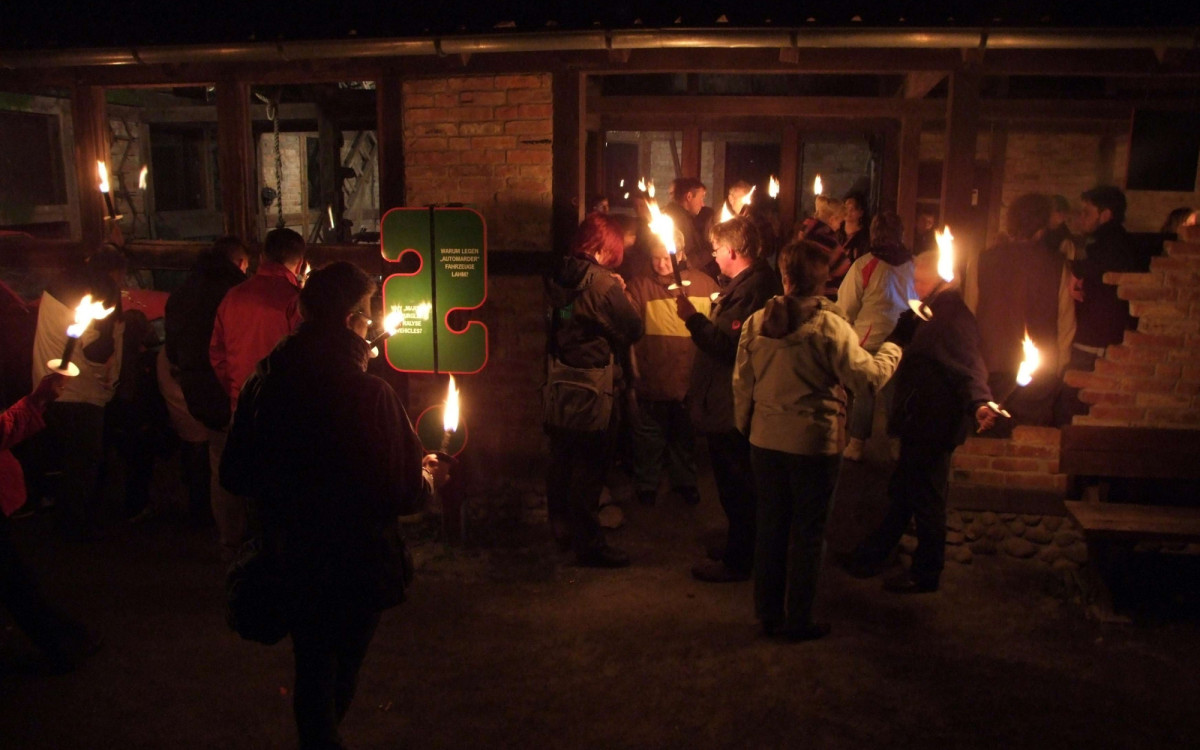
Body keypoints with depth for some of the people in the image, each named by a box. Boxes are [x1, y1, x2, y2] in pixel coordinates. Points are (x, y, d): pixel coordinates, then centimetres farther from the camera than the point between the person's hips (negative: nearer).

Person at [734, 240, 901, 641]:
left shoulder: (756, 322, -2)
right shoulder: (830, 326, -15)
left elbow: (742, 383, 4)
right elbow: (866, 377, -15)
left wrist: (745, 426, 18)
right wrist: (891, 348, 4)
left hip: (765, 439, 4)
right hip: (812, 442, -4)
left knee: (770, 528, 15)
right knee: (807, 533, 9)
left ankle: (769, 614, 25)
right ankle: (798, 620, 18)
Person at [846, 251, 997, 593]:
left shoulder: (953, 316, -18)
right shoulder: (933, 312, 14)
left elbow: (969, 367, -29)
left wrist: (979, 403, -42)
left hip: (932, 426, -11)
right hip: (920, 424, 11)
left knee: (925, 500, 2)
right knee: (901, 494, 19)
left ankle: (926, 574, 15)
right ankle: (871, 557, 31)